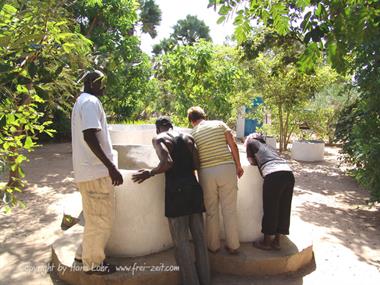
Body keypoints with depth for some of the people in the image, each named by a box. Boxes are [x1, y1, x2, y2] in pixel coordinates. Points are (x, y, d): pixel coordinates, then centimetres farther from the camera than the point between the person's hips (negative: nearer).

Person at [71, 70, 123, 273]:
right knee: (101, 218, 3)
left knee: (95, 217, 22)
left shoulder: (82, 101, 17)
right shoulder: (91, 102, -14)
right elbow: (90, 136, -26)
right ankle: (92, 262, 18)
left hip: (88, 169, 10)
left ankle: (84, 253, 35)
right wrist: (111, 166, -26)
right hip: (96, 170, -10)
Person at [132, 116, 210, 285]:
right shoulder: (187, 137, 14)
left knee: (181, 242, 4)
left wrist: (150, 173, -1)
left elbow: (167, 162, -14)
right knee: (199, 238, 12)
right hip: (193, 187, 5)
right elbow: (197, 165, 7)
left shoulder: (158, 139, 1)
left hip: (176, 190, -5)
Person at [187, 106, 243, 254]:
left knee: (211, 211, 14)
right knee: (230, 210, 10)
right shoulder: (220, 124, 6)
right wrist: (238, 166, 9)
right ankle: (233, 246, 22)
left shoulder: (192, 133, 5)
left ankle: (213, 245, 26)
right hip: (227, 169, 1)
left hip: (206, 172, 0)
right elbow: (233, 145, 1)